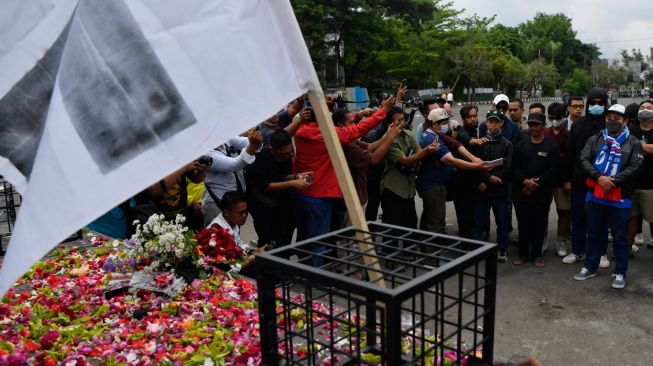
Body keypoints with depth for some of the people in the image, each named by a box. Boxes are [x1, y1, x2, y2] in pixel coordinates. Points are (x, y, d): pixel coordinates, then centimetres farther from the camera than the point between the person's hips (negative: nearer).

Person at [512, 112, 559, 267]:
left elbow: (552, 170, -7)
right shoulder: (521, 145, 9)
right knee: (523, 225, 7)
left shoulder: (552, 147, 1)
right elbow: (515, 167, 1)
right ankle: (523, 254, 19)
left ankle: (537, 254, 18)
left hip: (542, 194, -2)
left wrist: (535, 185, -13)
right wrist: (525, 181, -16)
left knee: (539, 225, 4)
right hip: (521, 193, 2)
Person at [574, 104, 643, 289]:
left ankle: (620, 273, 18)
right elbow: (583, 160, -2)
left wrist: (613, 182, -18)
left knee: (620, 237, 6)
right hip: (594, 195, 2)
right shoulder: (595, 139, 10)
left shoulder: (633, 143, 3)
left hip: (620, 197, -2)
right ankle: (590, 267, 27)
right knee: (594, 234, 14)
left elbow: (635, 167, -8)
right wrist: (599, 177, -16)